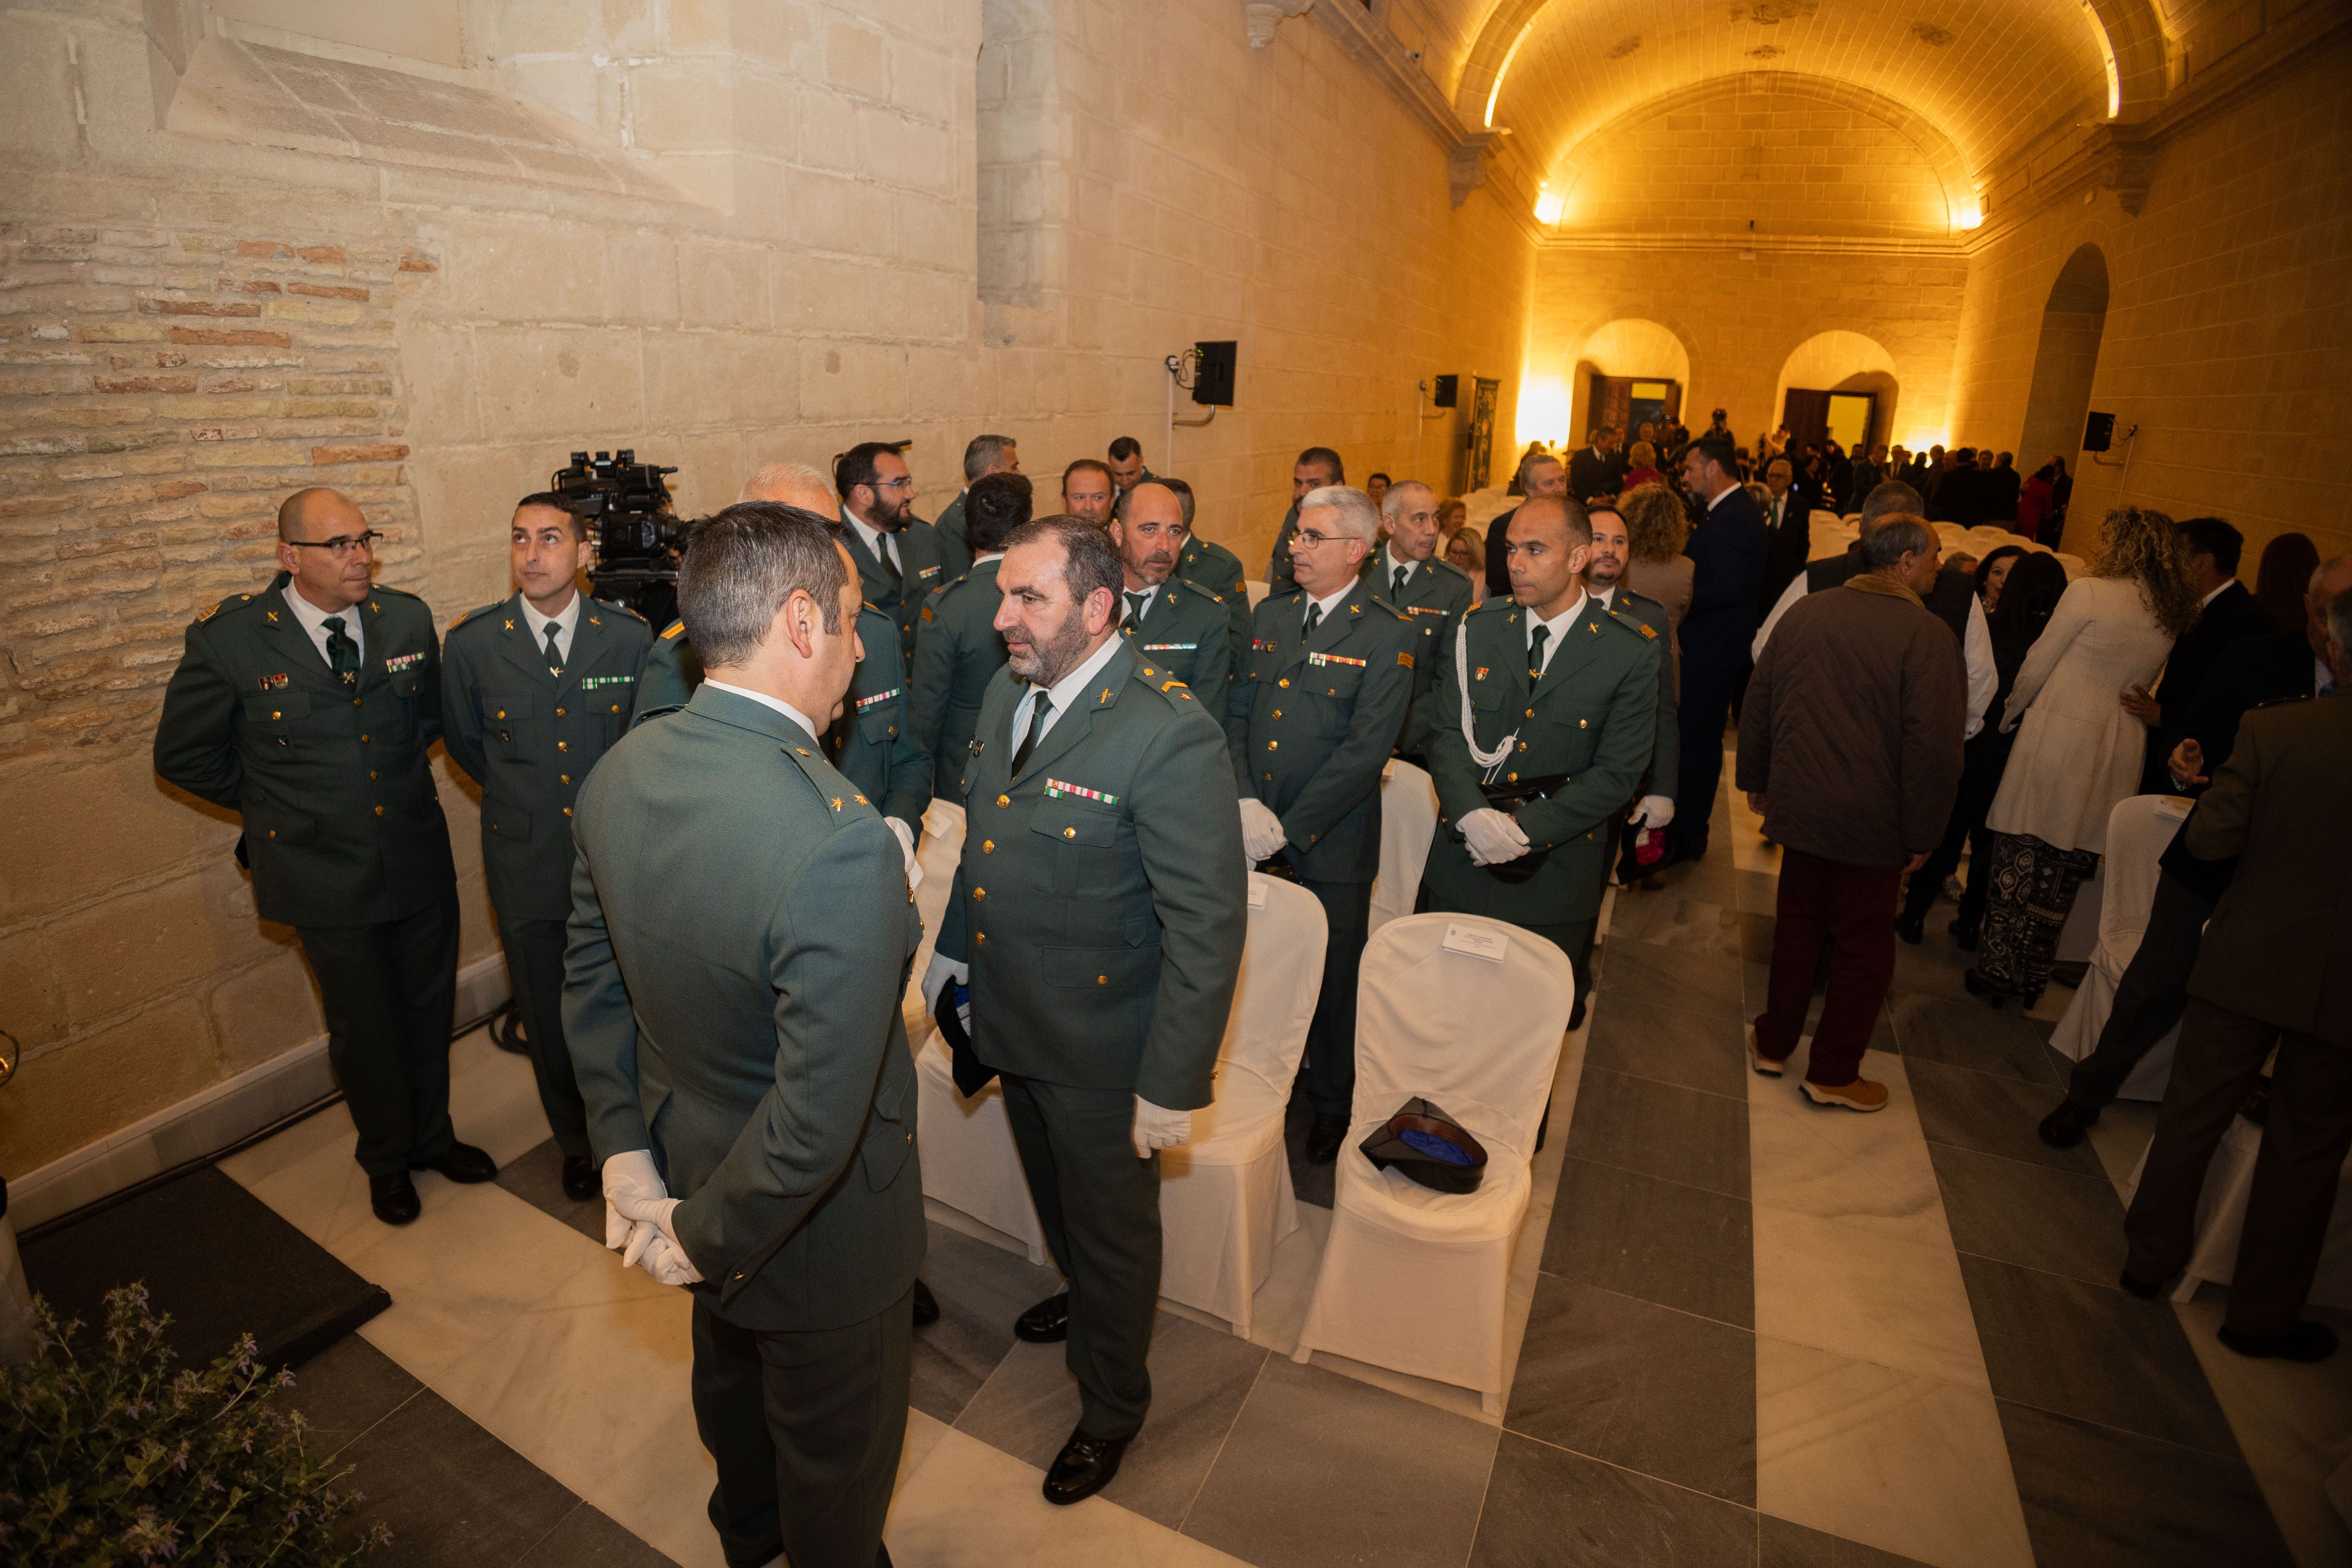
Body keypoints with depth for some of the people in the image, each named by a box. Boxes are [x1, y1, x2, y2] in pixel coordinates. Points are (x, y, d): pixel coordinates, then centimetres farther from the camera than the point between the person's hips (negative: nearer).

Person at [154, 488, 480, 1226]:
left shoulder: (407, 618, -3)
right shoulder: (229, 639, -12)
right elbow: (183, 756, 1)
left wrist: (397, 779, 9)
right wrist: (274, 803, 4)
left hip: (419, 860, 3)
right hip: (326, 878, -3)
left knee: (429, 1011, 17)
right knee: (364, 1029, 13)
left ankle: (431, 1136, 41)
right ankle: (387, 1158, 37)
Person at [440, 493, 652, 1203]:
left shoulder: (629, 637, -6)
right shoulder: (471, 644, -6)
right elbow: (464, 742, 11)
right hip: (529, 865, 1)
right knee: (549, 1019, 14)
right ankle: (577, 1142, 39)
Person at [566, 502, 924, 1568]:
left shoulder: (618, 774, -12)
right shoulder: (839, 842, -38)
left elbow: (591, 982, -1)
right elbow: (819, 1118, -34)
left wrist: (626, 1157, 4)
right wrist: (703, 1243, -17)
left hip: (689, 1156, 8)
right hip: (819, 1230, -8)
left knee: (730, 1373, 36)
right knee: (835, 1452, 23)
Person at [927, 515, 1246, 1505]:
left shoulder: (1170, 735, -28)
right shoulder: (1008, 691, -2)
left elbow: (1209, 927, -26)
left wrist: (1174, 1086, -22)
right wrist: (951, 948, 17)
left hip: (1100, 1049, -7)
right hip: (1009, 1017, 7)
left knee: (1112, 1228, 16)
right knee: (1052, 1193, 31)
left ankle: (1110, 1408, 43)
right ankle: (1082, 1296, 61)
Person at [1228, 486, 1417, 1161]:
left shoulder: (1389, 636, -10)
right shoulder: (1269, 615, 8)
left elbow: (1365, 750, -17)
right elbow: (1236, 715, 6)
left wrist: (1290, 827, -17)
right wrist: (1246, 804, -9)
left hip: (1332, 847, -4)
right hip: (1255, 836, 5)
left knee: (1332, 978, 10)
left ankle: (1332, 1101, 33)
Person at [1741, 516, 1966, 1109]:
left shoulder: (1805, 612, 1)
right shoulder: (1926, 635, -16)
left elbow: (1757, 704, 8)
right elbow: (1934, 747, -18)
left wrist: (1756, 781, 19)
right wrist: (1922, 835, -9)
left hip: (1797, 807, 5)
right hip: (1870, 820, -5)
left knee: (1797, 922, 20)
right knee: (1862, 944, 10)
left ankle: (1773, 1043, 31)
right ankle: (1833, 1074, 21)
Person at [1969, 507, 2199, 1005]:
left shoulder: (2090, 591, -10)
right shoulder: (2172, 616, 8)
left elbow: (2037, 666, -5)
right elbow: (2142, 684, 16)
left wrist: (2010, 713, 10)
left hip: (2059, 736, -6)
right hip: (2119, 753, 6)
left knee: (2018, 862, 3)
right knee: (2064, 873, 12)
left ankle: (1996, 972, 8)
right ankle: (2031, 980, 19)